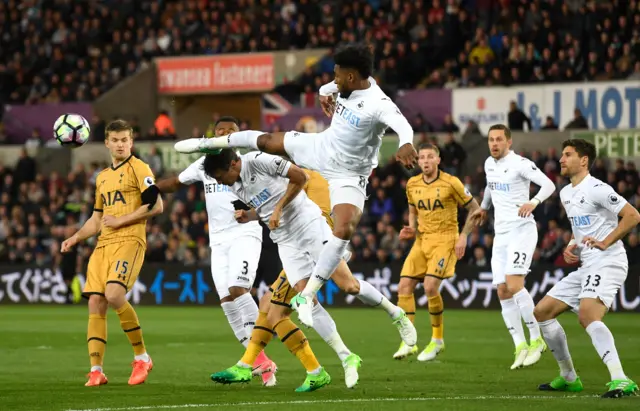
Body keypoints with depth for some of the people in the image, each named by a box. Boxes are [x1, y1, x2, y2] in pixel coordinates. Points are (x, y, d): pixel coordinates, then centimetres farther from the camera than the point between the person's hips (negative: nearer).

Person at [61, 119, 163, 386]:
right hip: (103, 244, 7)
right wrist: (76, 238, 12)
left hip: (129, 240, -7)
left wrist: (121, 220, -11)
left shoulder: (138, 168, 0)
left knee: (114, 294, -25)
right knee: (95, 303, -4)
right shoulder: (102, 177, 22)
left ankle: (142, 356, -10)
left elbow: (156, 205, -11)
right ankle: (96, 370, -2)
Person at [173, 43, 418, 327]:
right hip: (321, 148, 7)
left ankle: (306, 296, -17)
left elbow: (403, 126, -54)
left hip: (348, 176, -7)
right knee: (265, 141, 16)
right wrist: (325, 95, 4)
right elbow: (328, 88, 21)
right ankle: (212, 143, 45)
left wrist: (405, 145, -70)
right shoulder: (348, 86, -8)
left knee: (344, 231, -24)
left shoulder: (378, 104, -31)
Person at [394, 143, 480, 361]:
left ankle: (437, 340, -2)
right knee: (404, 286, -7)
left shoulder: (450, 183, -8)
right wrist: (411, 230, 4)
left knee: (430, 286, -20)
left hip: (445, 240, -6)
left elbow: (474, 208, -1)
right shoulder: (412, 184, 7)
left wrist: (463, 236, -9)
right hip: (422, 241, 6)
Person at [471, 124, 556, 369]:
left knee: (514, 284, -22)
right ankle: (520, 346, 4)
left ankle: (536, 339, -12)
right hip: (501, 234, 8)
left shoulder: (520, 164, -11)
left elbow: (549, 185, -18)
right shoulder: (489, 164, 13)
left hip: (522, 231, -8)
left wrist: (533, 202, -35)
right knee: (503, 292, 0)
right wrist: (484, 207, 46)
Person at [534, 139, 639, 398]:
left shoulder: (597, 189, -12)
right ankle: (568, 377, 19)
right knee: (542, 311, 10)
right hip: (586, 267, 10)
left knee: (587, 315, -32)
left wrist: (606, 242, -20)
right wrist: (571, 247, 12)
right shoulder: (566, 194, 16)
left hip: (607, 263, -10)